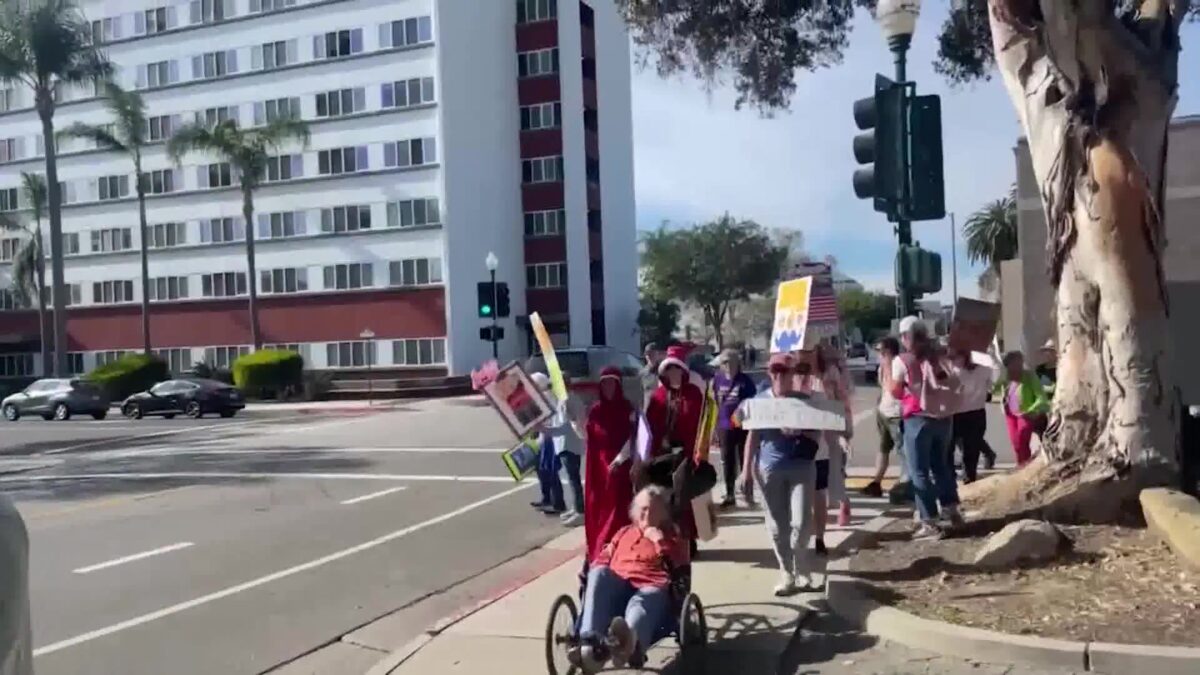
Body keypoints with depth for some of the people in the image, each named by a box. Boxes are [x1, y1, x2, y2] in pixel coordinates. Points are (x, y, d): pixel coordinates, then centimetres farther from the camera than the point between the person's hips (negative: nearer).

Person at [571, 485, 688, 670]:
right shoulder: (624, 532, 34)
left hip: (652, 587, -3)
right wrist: (594, 573, 5)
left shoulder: (672, 536, 26)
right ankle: (591, 643, -53)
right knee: (598, 574, -33)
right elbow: (603, 558, 26)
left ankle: (630, 642, -80)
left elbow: (679, 564, 9)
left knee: (641, 603, -41)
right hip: (617, 586, 3)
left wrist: (660, 541, 1)